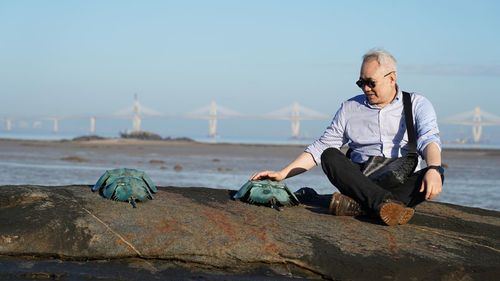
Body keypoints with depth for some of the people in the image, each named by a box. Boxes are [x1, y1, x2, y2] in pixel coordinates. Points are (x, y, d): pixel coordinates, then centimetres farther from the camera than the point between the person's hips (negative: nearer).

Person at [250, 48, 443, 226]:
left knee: (435, 177, -32)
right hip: (362, 180, 2)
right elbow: (321, 147, 13)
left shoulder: (417, 104, 7)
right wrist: (282, 174, 3)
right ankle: (385, 203, -47)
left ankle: (358, 205, -43)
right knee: (330, 157, -25)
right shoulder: (350, 108, 14)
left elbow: (429, 138, -11)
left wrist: (433, 169, -33)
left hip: (404, 183, -2)